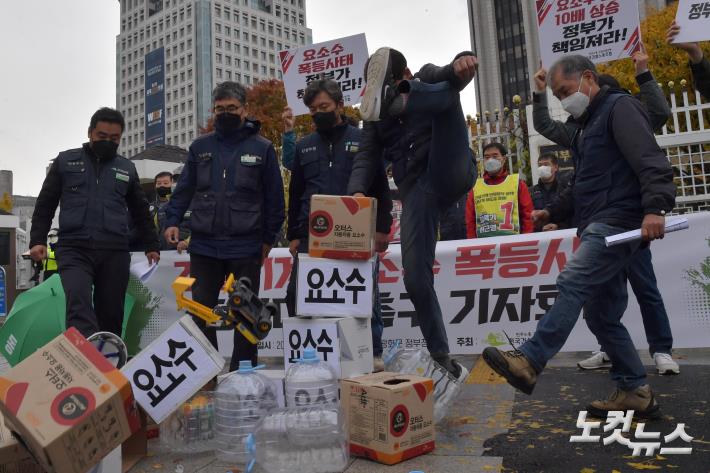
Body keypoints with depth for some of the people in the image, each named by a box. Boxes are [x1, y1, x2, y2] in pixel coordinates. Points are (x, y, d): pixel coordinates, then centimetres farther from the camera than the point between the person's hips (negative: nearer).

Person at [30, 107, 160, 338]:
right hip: (74, 250, -2)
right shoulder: (66, 161, 11)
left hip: (115, 253, 2)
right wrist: (37, 240, 4)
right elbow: (45, 204, 13)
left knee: (111, 314, 2)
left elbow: (140, 212, 23)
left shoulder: (127, 169, 15)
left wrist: (151, 246, 20)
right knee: (79, 303, -24)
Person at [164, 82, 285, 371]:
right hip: (204, 246, 3)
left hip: (246, 247, -2)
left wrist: (269, 238, -1)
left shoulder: (262, 148, 1)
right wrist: (172, 221, 0)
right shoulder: (200, 147, 9)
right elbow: (184, 189, 12)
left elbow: (274, 198, 1)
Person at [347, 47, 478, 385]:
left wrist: (461, 63, -38)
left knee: (446, 94, -19)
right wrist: (357, 191, -16)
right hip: (416, 191, 3)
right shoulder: (376, 114, 17)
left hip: (450, 176, -2)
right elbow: (367, 157, 5)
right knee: (416, 278, -4)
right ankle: (441, 357, 12)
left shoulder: (428, 79, 11)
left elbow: (452, 76, -11)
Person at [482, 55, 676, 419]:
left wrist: (655, 206, -31)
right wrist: (553, 212, 25)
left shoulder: (619, 107, -2)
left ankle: (528, 362, -28)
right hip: (598, 227, 10)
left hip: (618, 221, -10)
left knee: (573, 283, -24)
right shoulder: (587, 124, 27)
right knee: (603, 315, 8)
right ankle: (635, 392, 15)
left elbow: (650, 160, -17)